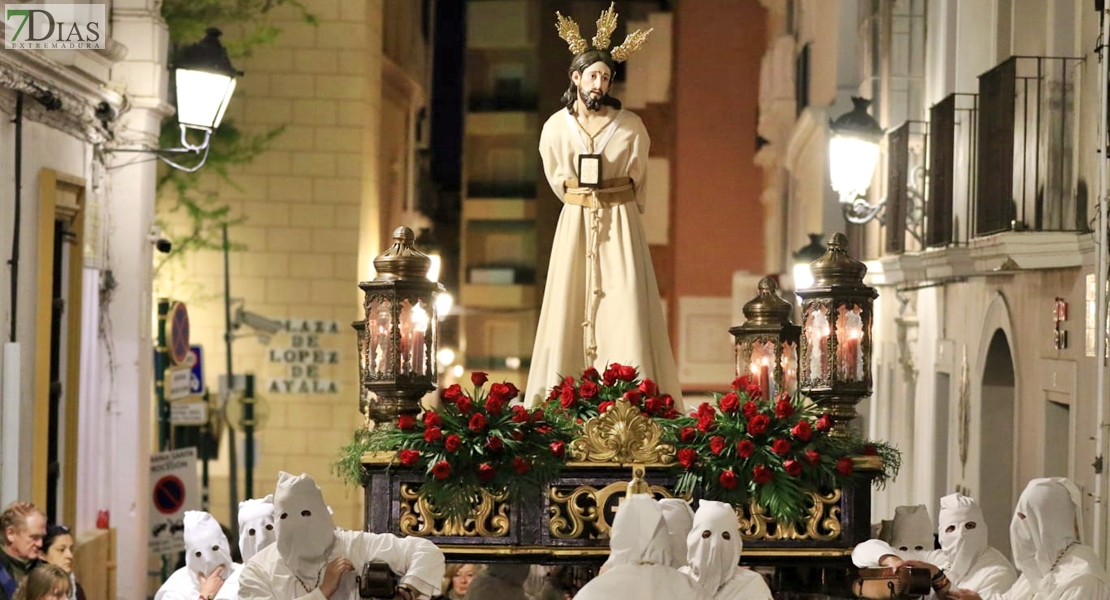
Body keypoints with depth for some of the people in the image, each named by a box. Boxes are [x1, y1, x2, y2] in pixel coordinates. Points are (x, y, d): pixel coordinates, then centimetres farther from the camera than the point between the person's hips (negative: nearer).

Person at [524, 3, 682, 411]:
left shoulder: (631, 127, -3)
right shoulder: (555, 128, 3)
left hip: (620, 226, -2)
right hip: (574, 225, 2)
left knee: (624, 308, -8)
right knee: (570, 306, -1)